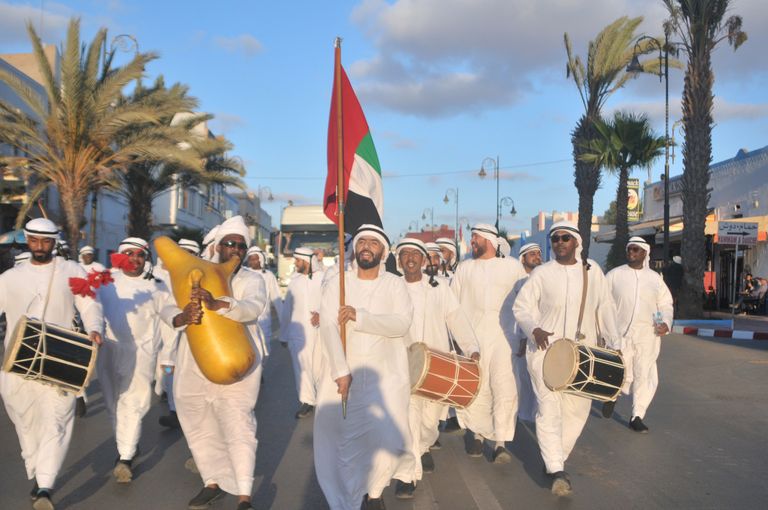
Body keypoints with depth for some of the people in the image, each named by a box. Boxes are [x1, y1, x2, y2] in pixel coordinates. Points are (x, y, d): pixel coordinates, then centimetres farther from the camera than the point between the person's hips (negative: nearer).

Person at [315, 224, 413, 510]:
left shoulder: (394, 284, 3)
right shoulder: (337, 283, 2)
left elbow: (402, 323, -13)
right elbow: (328, 327, -10)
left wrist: (360, 316, -24)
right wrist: (341, 371, -22)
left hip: (384, 373, -1)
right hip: (342, 372, 1)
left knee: (386, 439, -14)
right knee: (338, 436, 2)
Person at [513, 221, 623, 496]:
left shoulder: (593, 271, 4)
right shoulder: (542, 273, -4)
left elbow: (605, 308, 7)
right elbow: (521, 306, -2)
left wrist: (614, 343, 0)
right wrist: (534, 329, -20)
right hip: (546, 349, -3)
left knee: (577, 409, 9)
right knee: (549, 407, -9)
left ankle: (554, 458, 27)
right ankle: (557, 471, -5)